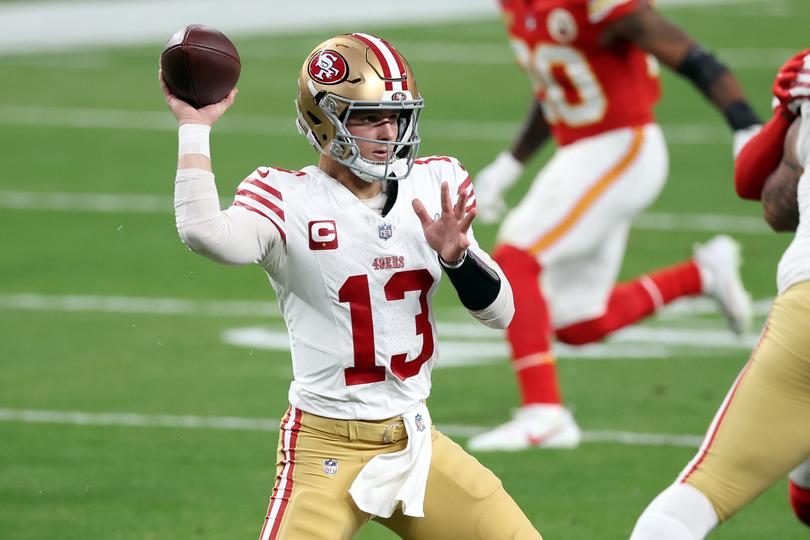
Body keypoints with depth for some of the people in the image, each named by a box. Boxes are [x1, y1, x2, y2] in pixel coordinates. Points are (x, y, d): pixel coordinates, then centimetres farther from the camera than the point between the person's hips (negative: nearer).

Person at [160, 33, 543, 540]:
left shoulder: (432, 188, 4)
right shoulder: (289, 200, -10)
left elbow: (500, 312, 6)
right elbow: (206, 234, -33)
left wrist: (455, 253, -14)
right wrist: (195, 128, -21)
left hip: (416, 442, 5)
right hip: (329, 452, -5)